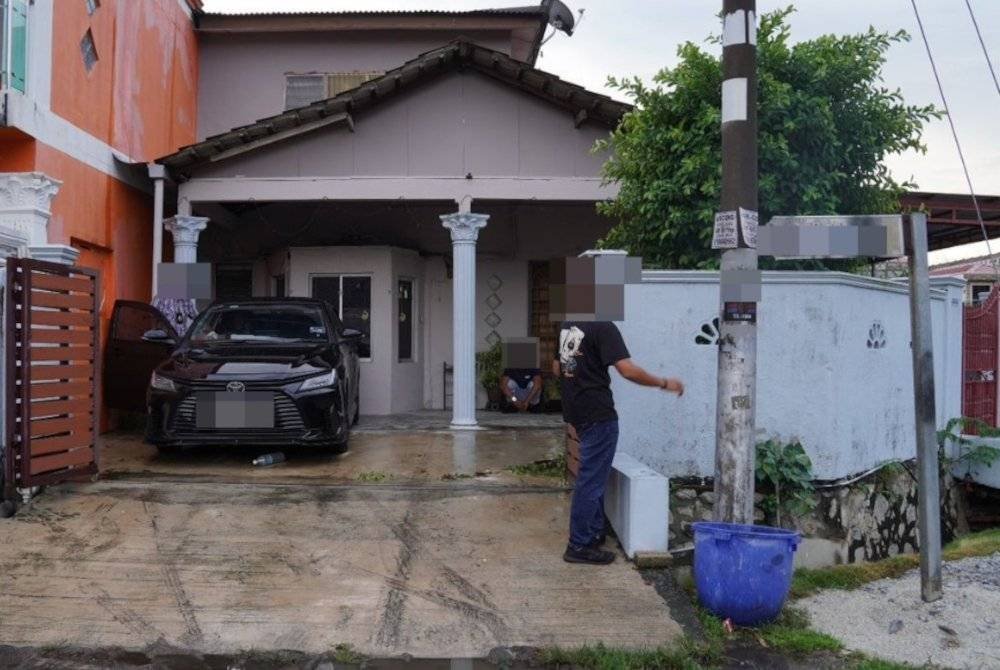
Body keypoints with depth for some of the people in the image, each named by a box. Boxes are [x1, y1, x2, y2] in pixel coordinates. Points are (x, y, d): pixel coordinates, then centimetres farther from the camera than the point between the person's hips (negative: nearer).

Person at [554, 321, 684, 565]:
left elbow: (556, 368, 18)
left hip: (576, 412, 9)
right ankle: (579, 546, 5)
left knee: (593, 477, 20)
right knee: (591, 480, -1)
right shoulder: (604, 328, -15)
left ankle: (594, 534, 30)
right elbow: (628, 370, -20)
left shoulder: (567, 326, 10)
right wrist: (664, 383, -9)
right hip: (598, 414, -8)